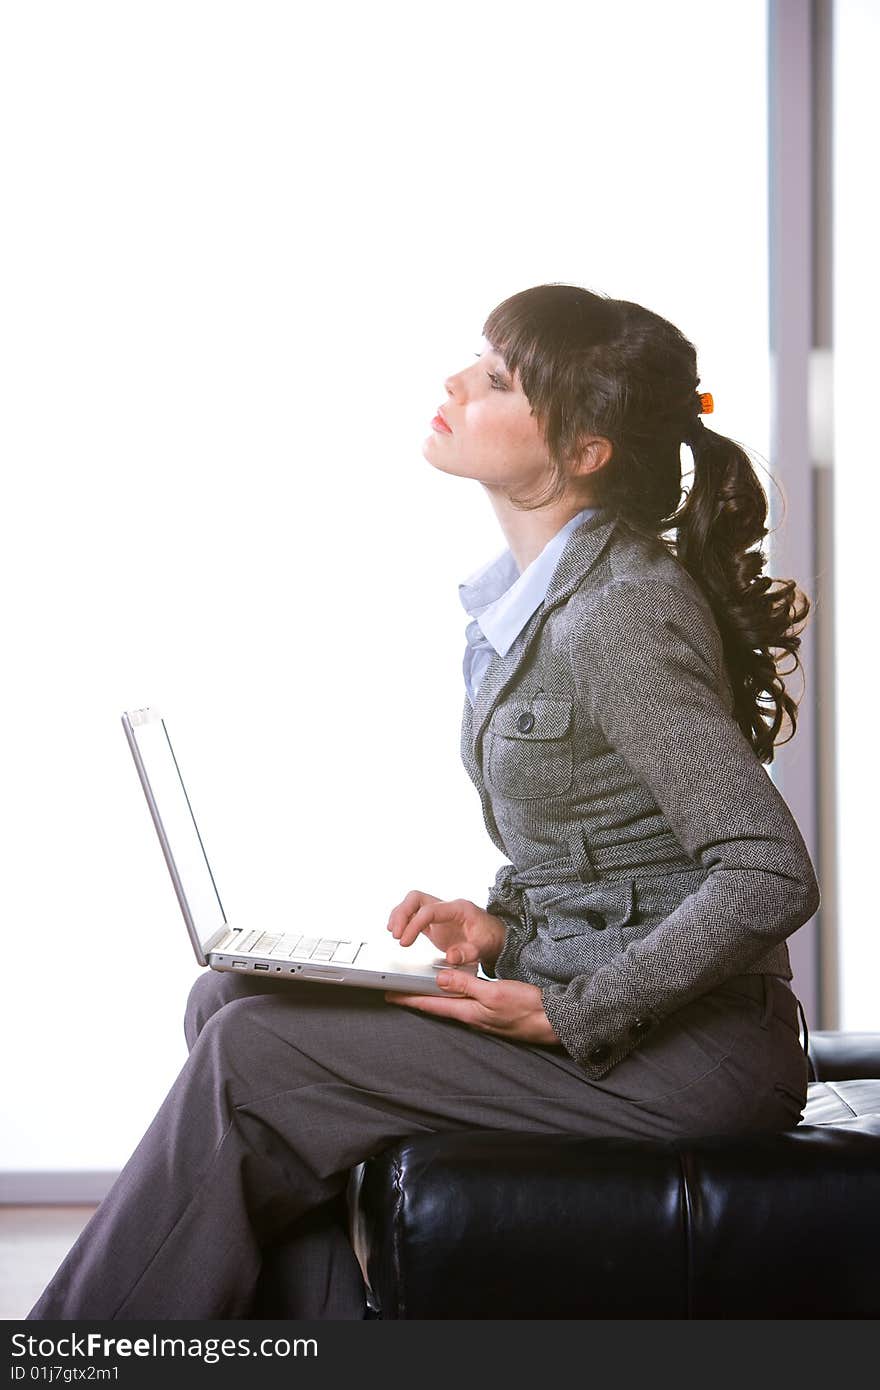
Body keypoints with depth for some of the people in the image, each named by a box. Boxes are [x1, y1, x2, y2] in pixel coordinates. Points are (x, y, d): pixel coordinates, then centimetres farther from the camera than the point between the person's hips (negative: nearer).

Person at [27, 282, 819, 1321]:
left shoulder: (622, 614, -20)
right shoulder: (530, 593, 9)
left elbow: (771, 878, -23)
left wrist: (568, 1016, -20)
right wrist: (501, 924, 0)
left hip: (689, 1051, -9)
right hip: (573, 992, 9)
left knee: (253, 1054, -15)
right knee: (230, 1000, -1)